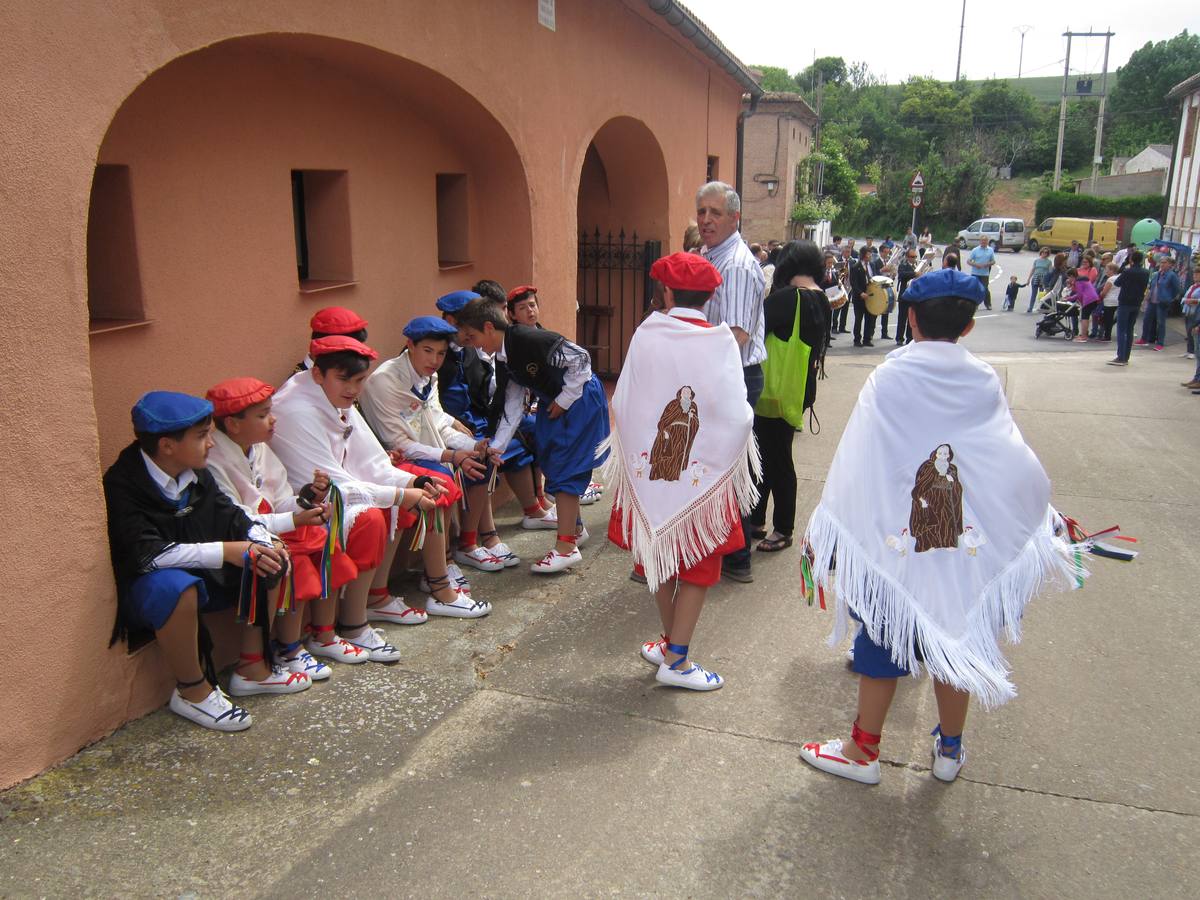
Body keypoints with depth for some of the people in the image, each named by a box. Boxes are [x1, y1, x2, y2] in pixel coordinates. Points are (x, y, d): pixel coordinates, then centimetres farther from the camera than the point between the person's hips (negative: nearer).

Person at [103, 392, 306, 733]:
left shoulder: (196, 474, -1)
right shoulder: (122, 484, -23)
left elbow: (232, 516, 4)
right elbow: (146, 553, -32)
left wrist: (263, 544, -18)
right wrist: (225, 551, -35)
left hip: (201, 574, 8)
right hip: (146, 586, -7)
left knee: (270, 563, -5)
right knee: (176, 586, -39)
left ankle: (252, 669, 6)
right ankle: (193, 692, -17)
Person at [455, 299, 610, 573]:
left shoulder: (529, 339, -26)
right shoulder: (503, 360, 3)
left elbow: (580, 358, -24)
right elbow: (513, 405, 5)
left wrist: (564, 400, -17)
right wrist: (497, 446, -1)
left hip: (580, 399, -9)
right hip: (553, 404, 9)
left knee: (564, 469, -8)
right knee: (550, 463, 15)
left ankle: (566, 548, -2)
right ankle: (574, 527, 34)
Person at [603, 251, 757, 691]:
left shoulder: (646, 335, -7)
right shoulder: (721, 342, -12)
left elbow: (621, 403, -7)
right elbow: (736, 416, -16)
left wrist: (631, 454, 10)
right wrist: (728, 462, 3)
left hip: (650, 468, 2)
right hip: (704, 472, -2)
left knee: (661, 557, 19)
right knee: (698, 565, 12)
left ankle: (670, 642, 33)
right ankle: (676, 659, 15)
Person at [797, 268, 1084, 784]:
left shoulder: (889, 380, -10)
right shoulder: (984, 383, -3)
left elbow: (855, 464, -11)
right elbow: (1018, 466, 1)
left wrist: (823, 529, -4)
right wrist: (1046, 524, 16)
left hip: (894, 540, -2)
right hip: (968, 543, 3)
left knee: (885, 641, 11)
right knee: (955, 640, 18)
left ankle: (863, 752, 24)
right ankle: (950, 750, 34)